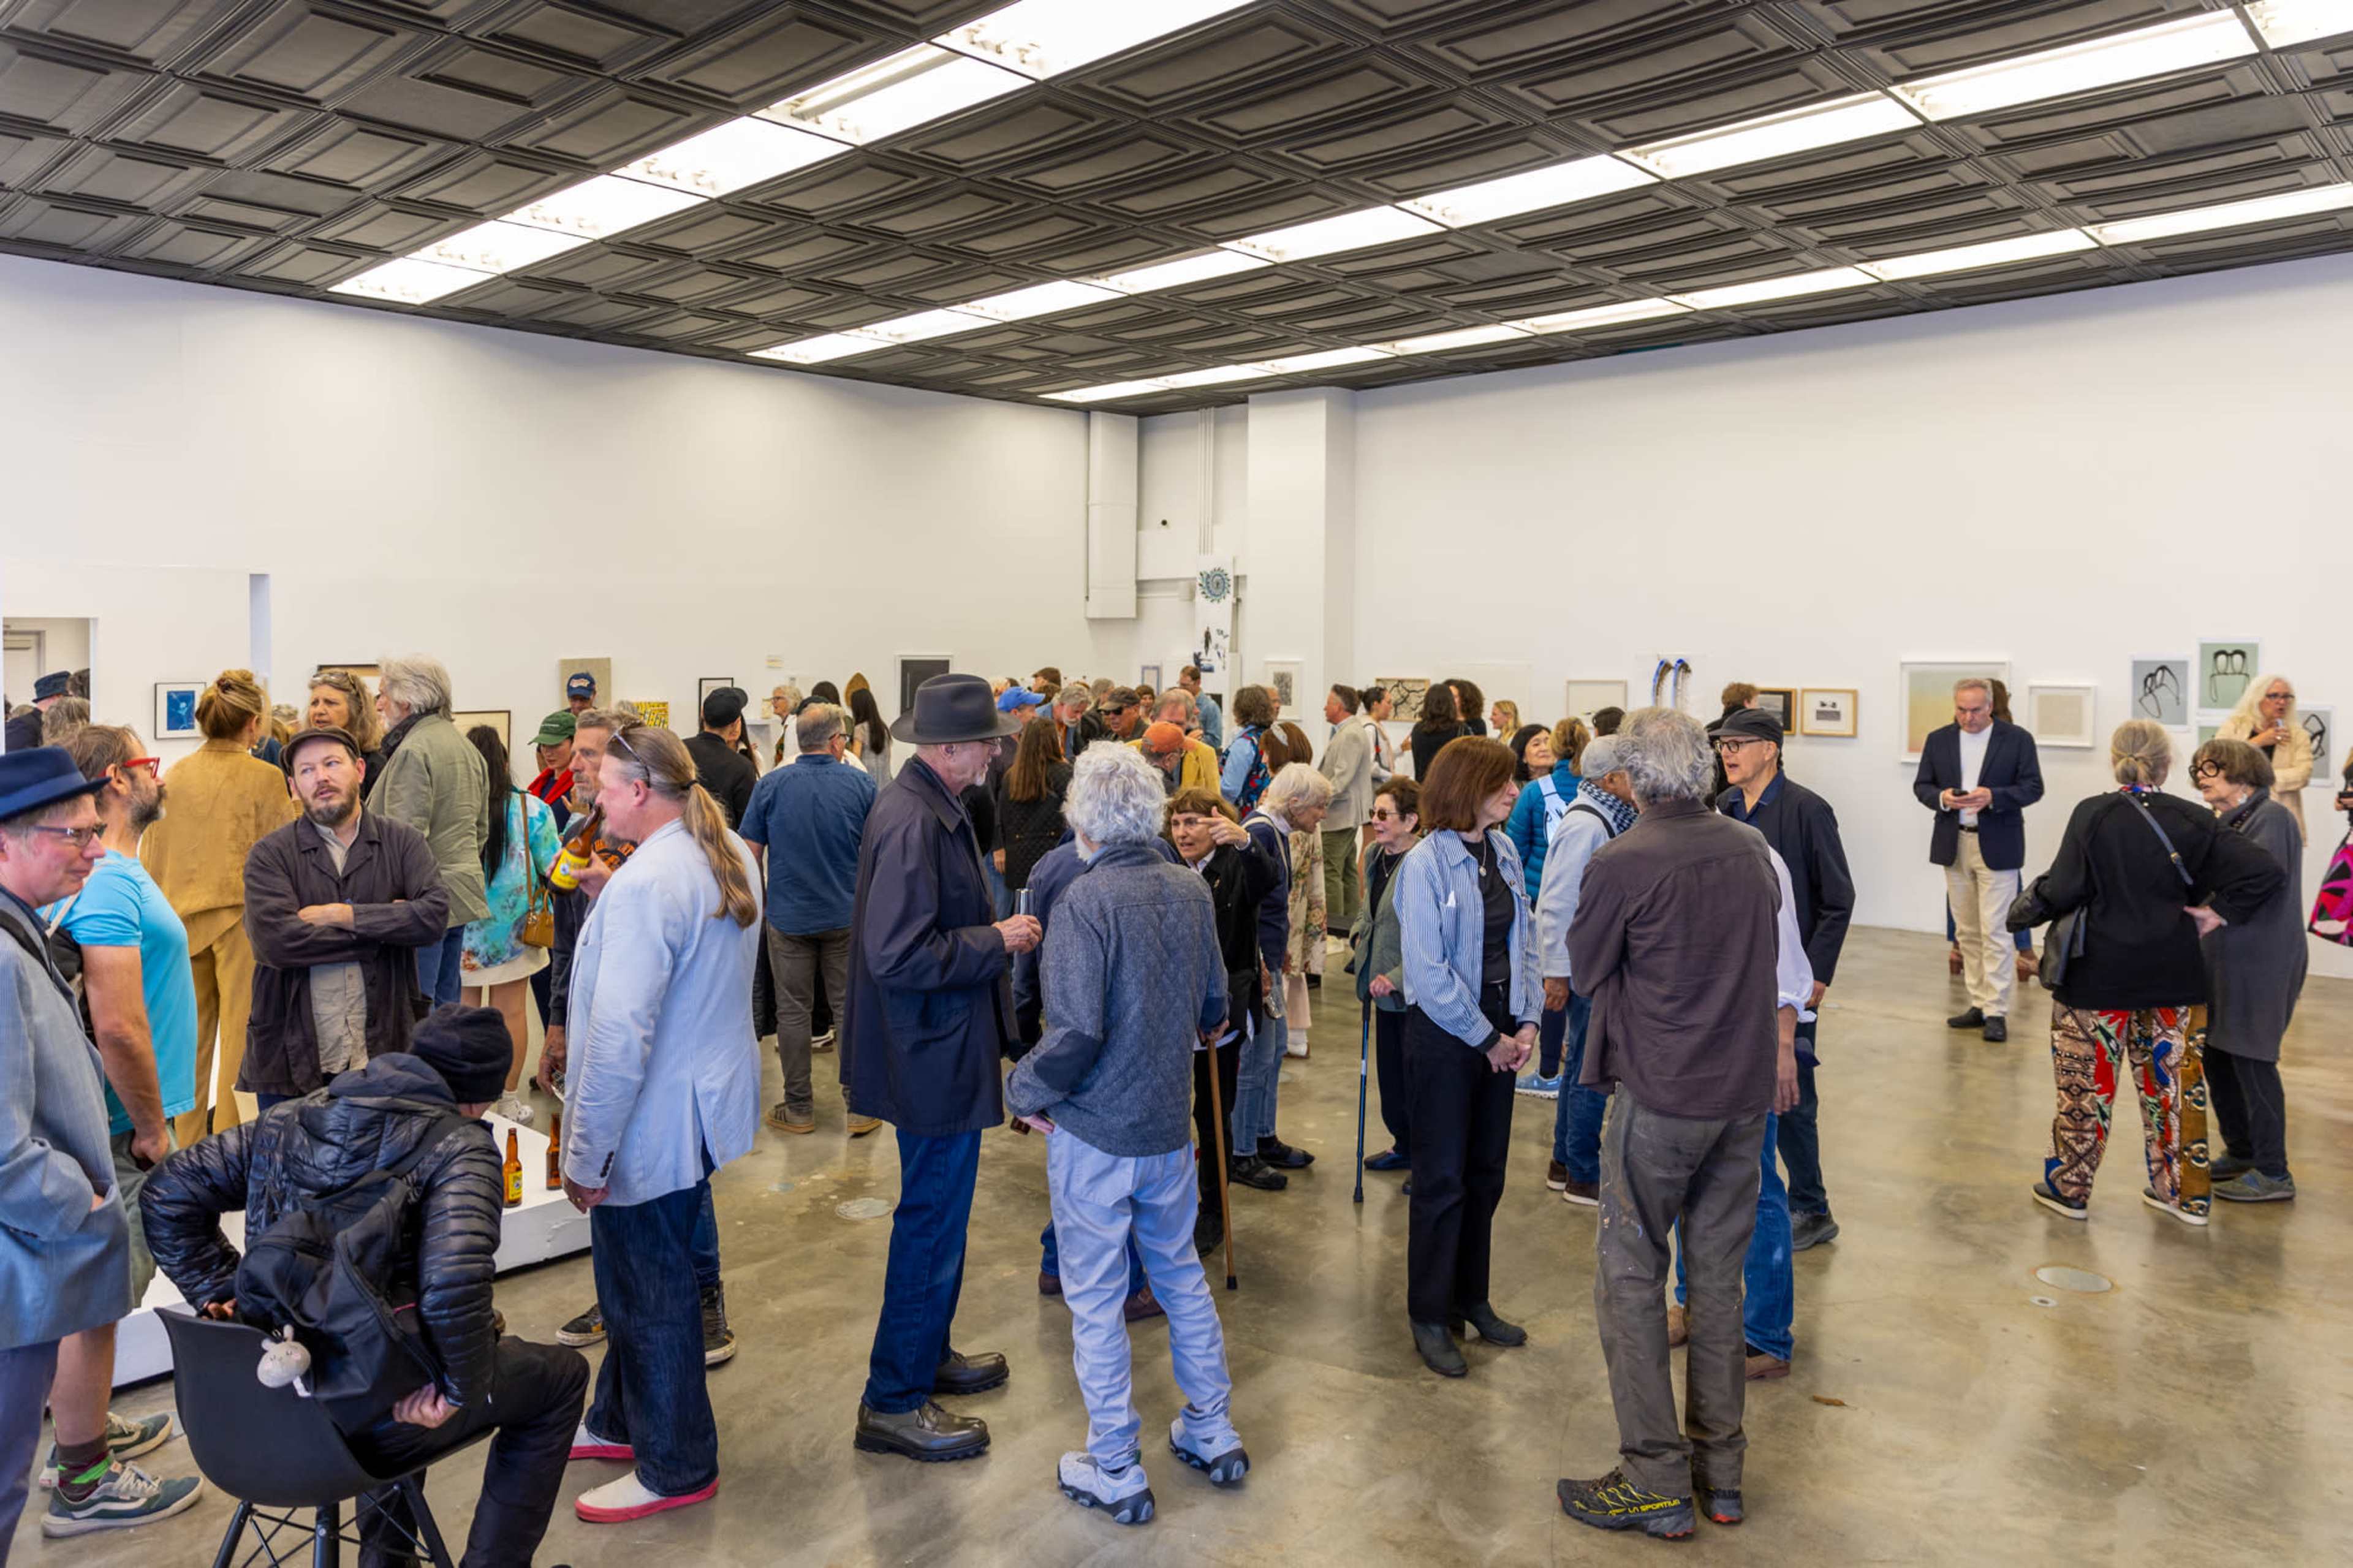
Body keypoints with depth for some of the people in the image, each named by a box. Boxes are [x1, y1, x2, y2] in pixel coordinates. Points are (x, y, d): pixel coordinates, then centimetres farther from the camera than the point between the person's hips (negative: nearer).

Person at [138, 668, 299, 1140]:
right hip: (243, 915, -5)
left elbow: (149, 859, 10)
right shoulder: (265, 778, -10)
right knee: (240, 1035, 2)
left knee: (192, 1036, 15)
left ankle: (189, 1145, 25)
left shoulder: (173, 777, 3)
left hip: (183, 919, 5)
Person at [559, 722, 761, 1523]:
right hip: (709, 1100, 9)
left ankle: (676, 1469, 25)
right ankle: (620, 1421, 43)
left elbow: (621, 1035, -27)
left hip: (655, 1121, -9)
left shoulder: (644, 885, -25)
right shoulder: (732, 857, 4)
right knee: (644, 1278, 25)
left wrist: (584, 1155, -18)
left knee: (651, 1295, 8)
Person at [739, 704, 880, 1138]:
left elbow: (752, 852, 0)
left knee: (792, 1010, 9)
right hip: (847, 916, 0)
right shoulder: (861, 784, -6)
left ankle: (799, 1107, 15)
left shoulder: (771, 785, -3)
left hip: (788, 917, 0)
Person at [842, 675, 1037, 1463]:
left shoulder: (935, 809, 7)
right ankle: (894, 1403, 15)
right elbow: (899, 957, -29)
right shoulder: (912, 824, -25)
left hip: (942, 1049, 11)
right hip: (934, 1055, -10)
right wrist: (996, 941, -20)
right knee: (933, 1222, 1)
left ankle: (928, 1354, 39)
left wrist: (994, 932, 8)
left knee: (938, 1213, 22)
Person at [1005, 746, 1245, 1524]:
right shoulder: (1191, 890, -1)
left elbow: (1076, 1030, -25)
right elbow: (1214, 1007, 8)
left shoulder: (1087, 899, -21)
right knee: (1181, 1276, 21)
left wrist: (1028, 1093, -9)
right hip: (1169, 1124, 6)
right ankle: (1212, 1432, 34)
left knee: (1095, 1300, 9)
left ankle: (1115, 1472, 21)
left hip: (1094, 1134, -6)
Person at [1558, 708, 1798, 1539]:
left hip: (1660, 1096, -6)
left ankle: (1656, 1481, 10)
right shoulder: (1752, 848, 2)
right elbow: (1775, 959, 14)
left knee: (1631, 1279, 5)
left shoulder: (1620, 864, -16)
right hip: (1747, 1093, 6)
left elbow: (1584, 968, -3)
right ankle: (1720, 1470, 26)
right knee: (1719, 1276, 15)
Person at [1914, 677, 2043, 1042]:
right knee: (1966, 931, 9)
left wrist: (1993, 796, -20)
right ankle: (1979, 1005, 17)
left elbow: (2033, 787, -4)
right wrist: (1941, 798, -13)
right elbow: (1921, 785, 9)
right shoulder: (1938, 740, 7)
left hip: (1997, 846, -4)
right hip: (1954, 845, 4)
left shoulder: (2017, 739, -2)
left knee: (1995, 931, -7)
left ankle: (1996, 1012, -3)